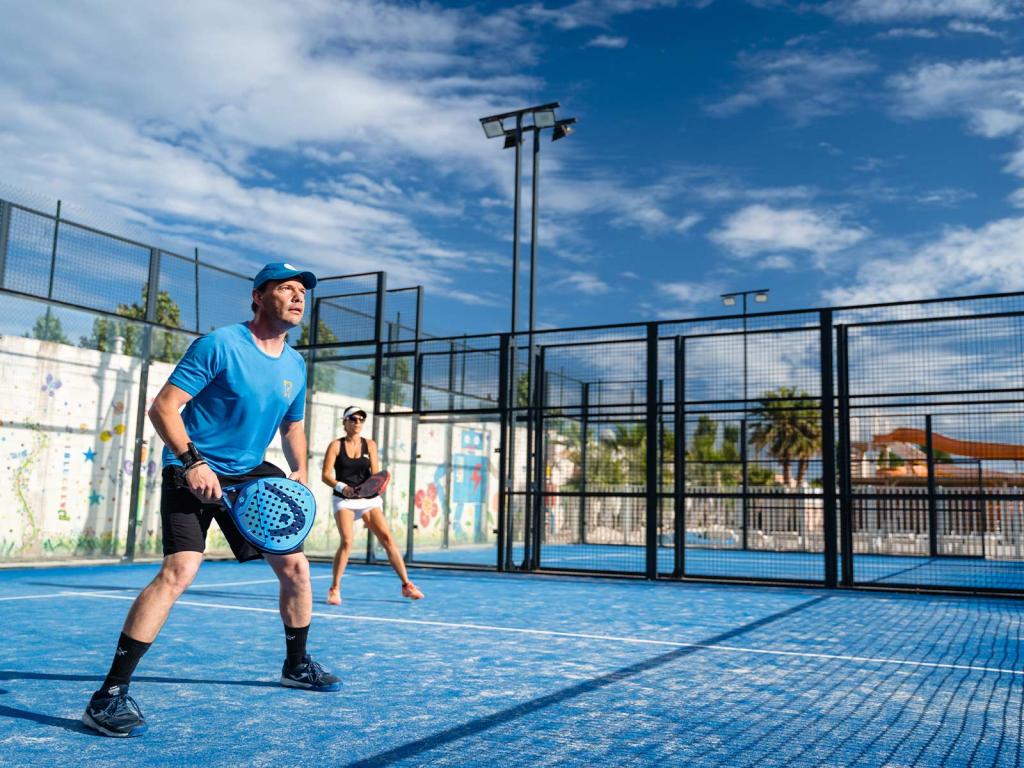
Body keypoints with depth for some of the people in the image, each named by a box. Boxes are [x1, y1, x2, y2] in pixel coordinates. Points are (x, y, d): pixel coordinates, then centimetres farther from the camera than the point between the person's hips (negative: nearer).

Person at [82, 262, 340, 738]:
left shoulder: (295, 365, 6)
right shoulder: (219, 344, -14)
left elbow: (292, 427, 20)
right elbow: (163, 406, -16)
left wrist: (299, 474, 3)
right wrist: (192, 461, -27)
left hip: (250, 477, 7)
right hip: (193, 472, -7)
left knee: (295, 566, 8)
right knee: (180, 570, -24)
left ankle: (297, 666, 31)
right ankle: (109, 696, -15)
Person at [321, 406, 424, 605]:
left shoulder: (370, 445, 7)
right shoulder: (336, 445, 1)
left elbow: (375, 472, -2)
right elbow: (326, 475, -5)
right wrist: (341, 487, -24)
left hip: (369, 499, 2)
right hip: (344, 500, -2)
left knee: (387, 538, -8)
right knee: (347, 542, -18)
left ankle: (406, 585, 0)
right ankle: (334, 589, -2)